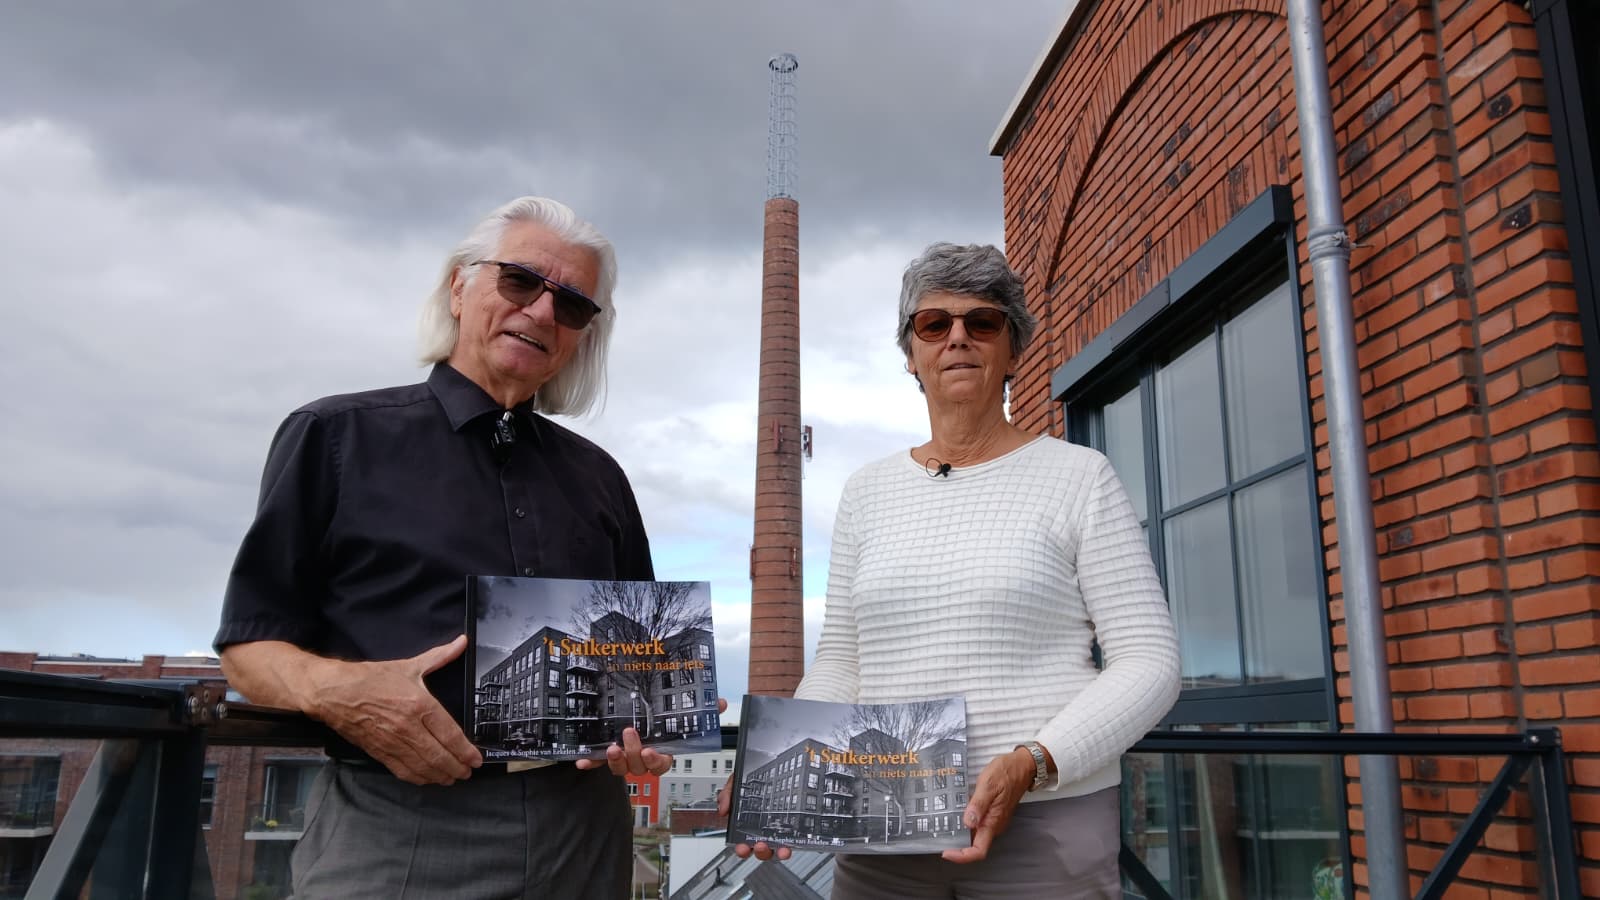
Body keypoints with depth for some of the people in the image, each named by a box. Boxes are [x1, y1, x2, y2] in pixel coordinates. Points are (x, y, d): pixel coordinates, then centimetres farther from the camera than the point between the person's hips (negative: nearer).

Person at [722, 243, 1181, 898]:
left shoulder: (1078, 477, -2)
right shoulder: (868, 491, 9)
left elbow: (1147, 662, -6)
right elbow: (840, 662, 10)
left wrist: (1030, 765, -19)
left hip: (1045, 820, -3)